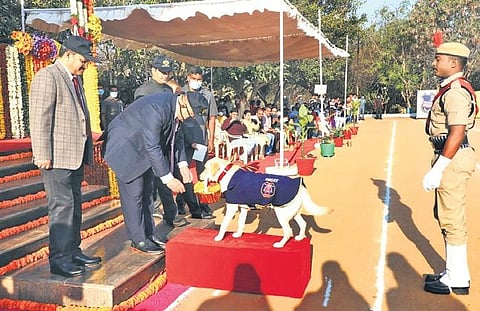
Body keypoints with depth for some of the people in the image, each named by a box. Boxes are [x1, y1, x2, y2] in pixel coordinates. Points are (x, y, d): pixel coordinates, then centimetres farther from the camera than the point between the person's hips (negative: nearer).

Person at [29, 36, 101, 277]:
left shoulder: (75, 79, 18)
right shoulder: (47, 77, -9)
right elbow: (39, 119, -15)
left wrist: (87, 151, 19)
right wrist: (43, 155, -19)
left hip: (75, 155, 9)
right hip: (57, 157, -9)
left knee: (74, 205, 14)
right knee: (62, 205, -6)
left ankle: (73, 252, 24)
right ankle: (58, 259, 3)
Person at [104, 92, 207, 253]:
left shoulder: (175, 107, -7)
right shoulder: (157, 109, -34)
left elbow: (177, 135, 6)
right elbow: (152, 147, -33)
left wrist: (182, 164, -4)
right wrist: (167, 178, -30)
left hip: (144, 148, 9)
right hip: (126, 147, -9)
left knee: (147, 192, 12)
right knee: (134, 193, -6)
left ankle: (148, 234, 22)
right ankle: (138, 240, 3)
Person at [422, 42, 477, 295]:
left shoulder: (456, 91, -17)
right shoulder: (450, 89, 15)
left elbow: (457, 132, -25)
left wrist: (437, 169, -26)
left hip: (453, 159, -11)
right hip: (450, 158, 11)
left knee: (452, 220, -3)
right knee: (445, 215, 18)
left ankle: (458, 280, 9)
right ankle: (453, 272, 30)